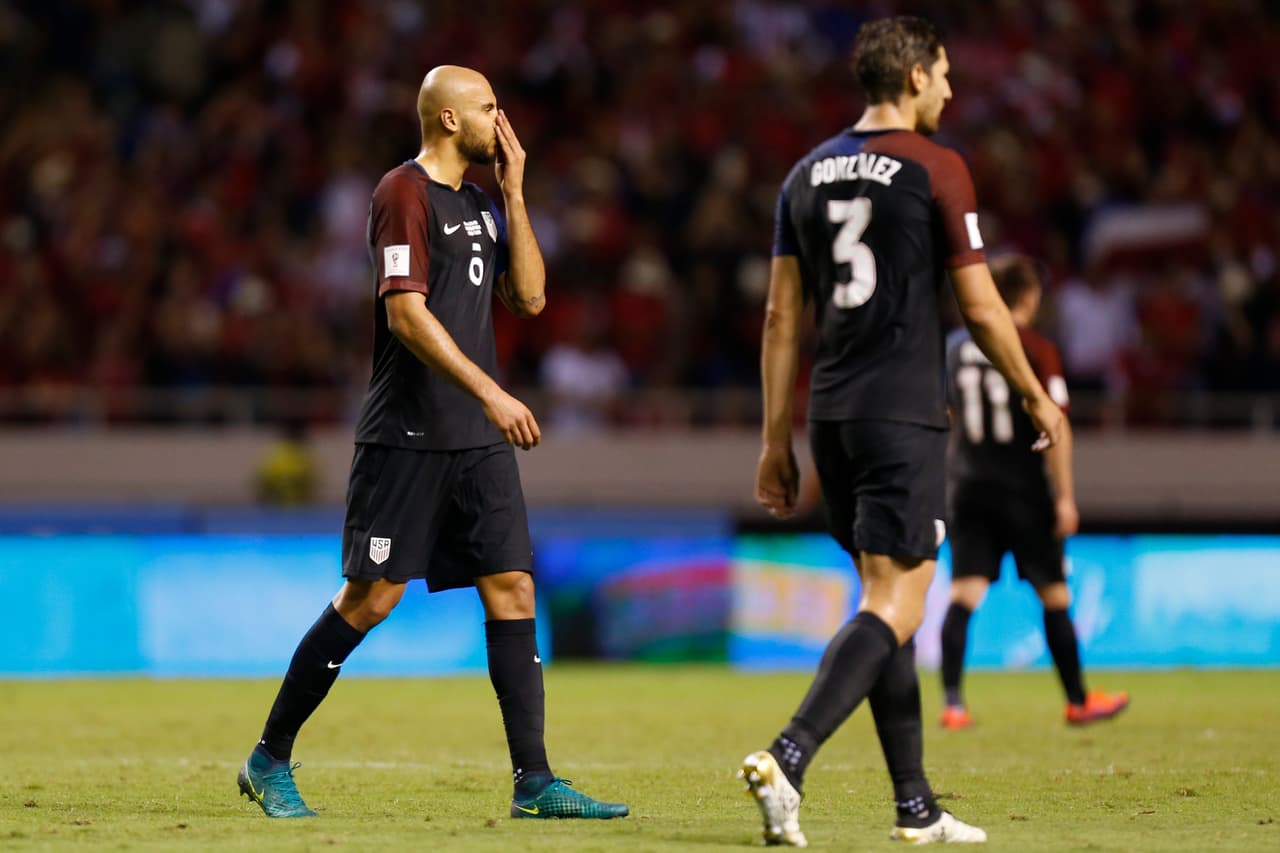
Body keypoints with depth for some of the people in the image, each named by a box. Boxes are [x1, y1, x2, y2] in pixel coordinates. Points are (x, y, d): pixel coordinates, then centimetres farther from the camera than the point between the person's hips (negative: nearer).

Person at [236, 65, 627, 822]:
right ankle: (271, 759, 6)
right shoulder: (407, 192, -9)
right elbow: (406, 313, -17)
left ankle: (535, 782, 0)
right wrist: (491, 394, -21)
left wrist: (514, 193, 7)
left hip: (479, 440, 8)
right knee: (371, 596, -6)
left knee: (513, 589, 0)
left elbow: (529, 297, 12)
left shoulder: (480, 204, 17)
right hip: (407, 437, -8)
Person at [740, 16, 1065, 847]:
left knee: (889, 598, 14)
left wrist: (778, 440, 14)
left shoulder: (809, 173, 11)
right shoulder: (936, 169, -7)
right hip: (904, 416, -7)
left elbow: (782, 318, 10)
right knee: (895, 604, -8)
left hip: (832, 413, 7)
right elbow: (982, 309, -6)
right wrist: (1038, 398, 8)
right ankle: (786, 759, -26)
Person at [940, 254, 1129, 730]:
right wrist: (1065, 496, -11)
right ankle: (1078, 701, 22)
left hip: (969, 489, 4)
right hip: (1023, 493, -4)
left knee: (963, 596, -4)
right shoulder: (1037, 351, -9)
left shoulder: (956, 346, 7)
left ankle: (952, 703, -18)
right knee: (1054, 596, 10)